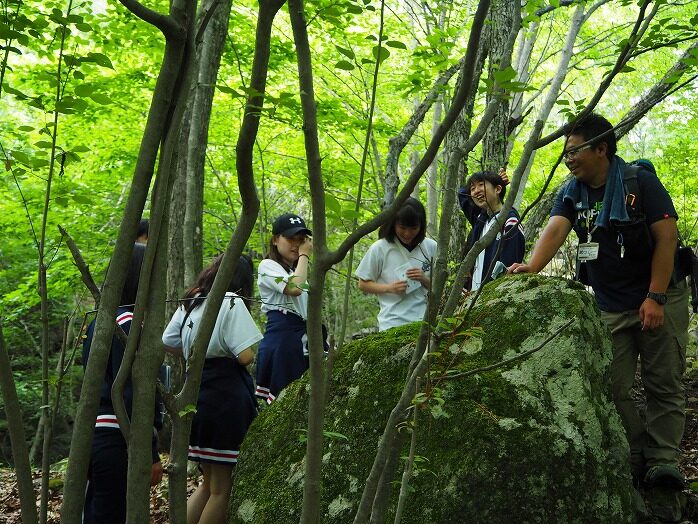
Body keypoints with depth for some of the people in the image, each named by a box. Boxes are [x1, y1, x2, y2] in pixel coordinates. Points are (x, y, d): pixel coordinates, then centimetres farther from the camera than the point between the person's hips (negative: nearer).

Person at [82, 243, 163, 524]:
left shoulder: (101, 320, 13)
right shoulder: (129, 324, -15)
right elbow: (132, 393, -20)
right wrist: (150, 453, -18)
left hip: (94, 435, 9)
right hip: (116, 442, -9)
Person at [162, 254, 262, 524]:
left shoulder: (189, 303, 12)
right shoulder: (231, 303, -11)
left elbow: (168, 344, 19)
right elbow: (247, 356, -18)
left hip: (196, 397, 8)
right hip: (226, 399, -8)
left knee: (210, 483, 20)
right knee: (223, 487, 2)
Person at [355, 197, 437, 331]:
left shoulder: (430, 247, 5)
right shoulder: (379, 249, -2)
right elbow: (363, 284, 5)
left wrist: (425, 280, -7)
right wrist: (389, 288, -11)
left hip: (424, 321, 2)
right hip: (393, 323, -2)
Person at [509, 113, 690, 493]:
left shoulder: (640, 182, -10)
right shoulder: (571, 194, 4)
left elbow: (666, 237, -15)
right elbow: (555, 230, -13)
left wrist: (656, 298, -20)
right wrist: (532, 268, -33)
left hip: (659, 300, -5)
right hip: (611, 308, 5)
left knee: (663, 385, -2)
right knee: (614, 388, 2)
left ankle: (663, 459, 2)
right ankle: (636, 459, 9)